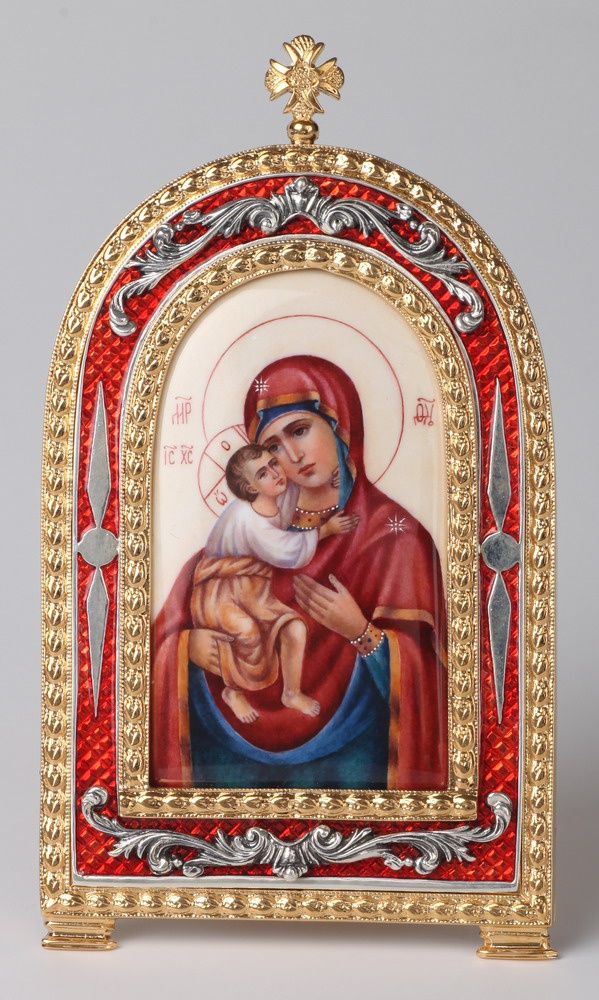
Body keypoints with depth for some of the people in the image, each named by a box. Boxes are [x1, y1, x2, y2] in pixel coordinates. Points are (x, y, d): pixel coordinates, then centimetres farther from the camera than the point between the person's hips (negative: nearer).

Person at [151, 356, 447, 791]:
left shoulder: (394, 535, -4)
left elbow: (419, 670, -7)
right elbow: (182, 617, 10)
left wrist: (361, 633, -22)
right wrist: (189, 643, -10)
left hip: (344, 750, -2)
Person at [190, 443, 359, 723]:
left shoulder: (289, 491, -10)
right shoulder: (245, 518, -32)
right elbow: (292, 553, -24)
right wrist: (326, 529, -13)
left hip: (255, 583, 7)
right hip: (218, 587, -7)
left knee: (295, 627, -9)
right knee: (247, 630, -32)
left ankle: (292, 693, 14)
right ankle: (233, 691, -5)